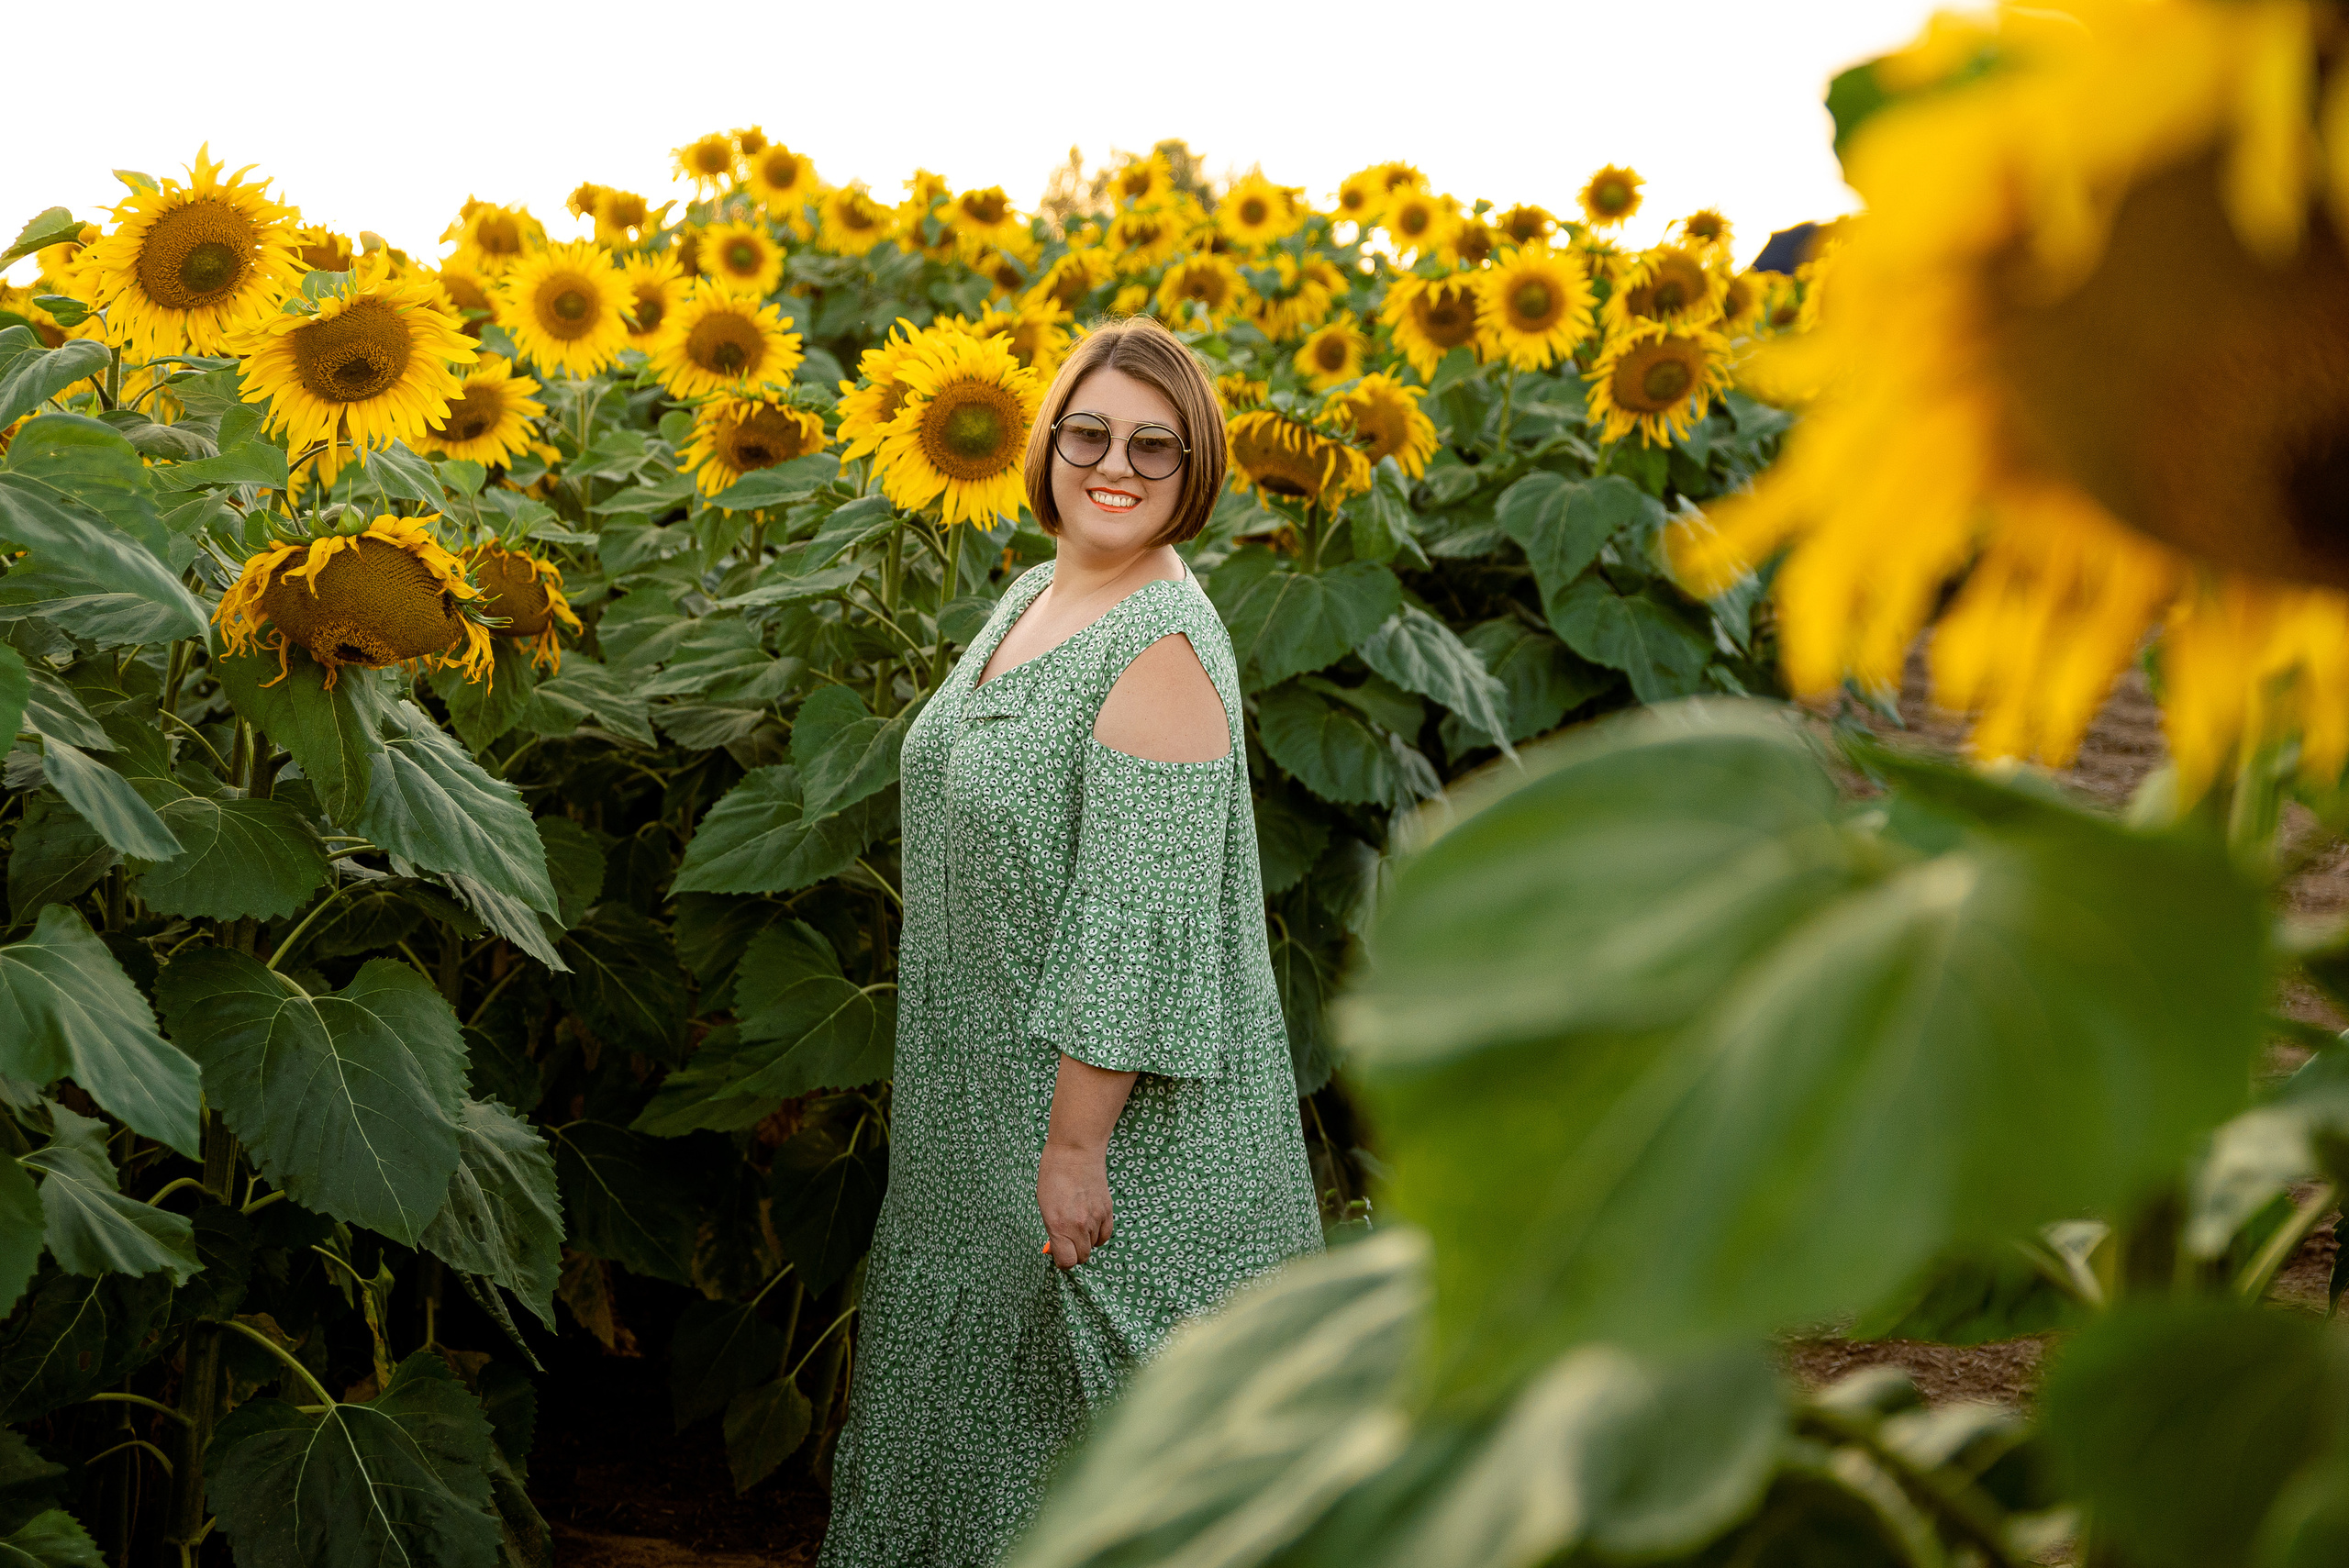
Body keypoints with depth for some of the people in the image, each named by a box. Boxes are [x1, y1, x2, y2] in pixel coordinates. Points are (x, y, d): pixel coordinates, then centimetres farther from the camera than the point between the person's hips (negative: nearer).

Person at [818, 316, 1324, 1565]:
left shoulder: (1161, 650, -23)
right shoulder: (1035, 601, 6)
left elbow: (1138, 927, -25)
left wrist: (1076, 1146, -23)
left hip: (1125, 1112, -9)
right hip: (992, 1093, 9)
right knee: (978, 1364, 24)